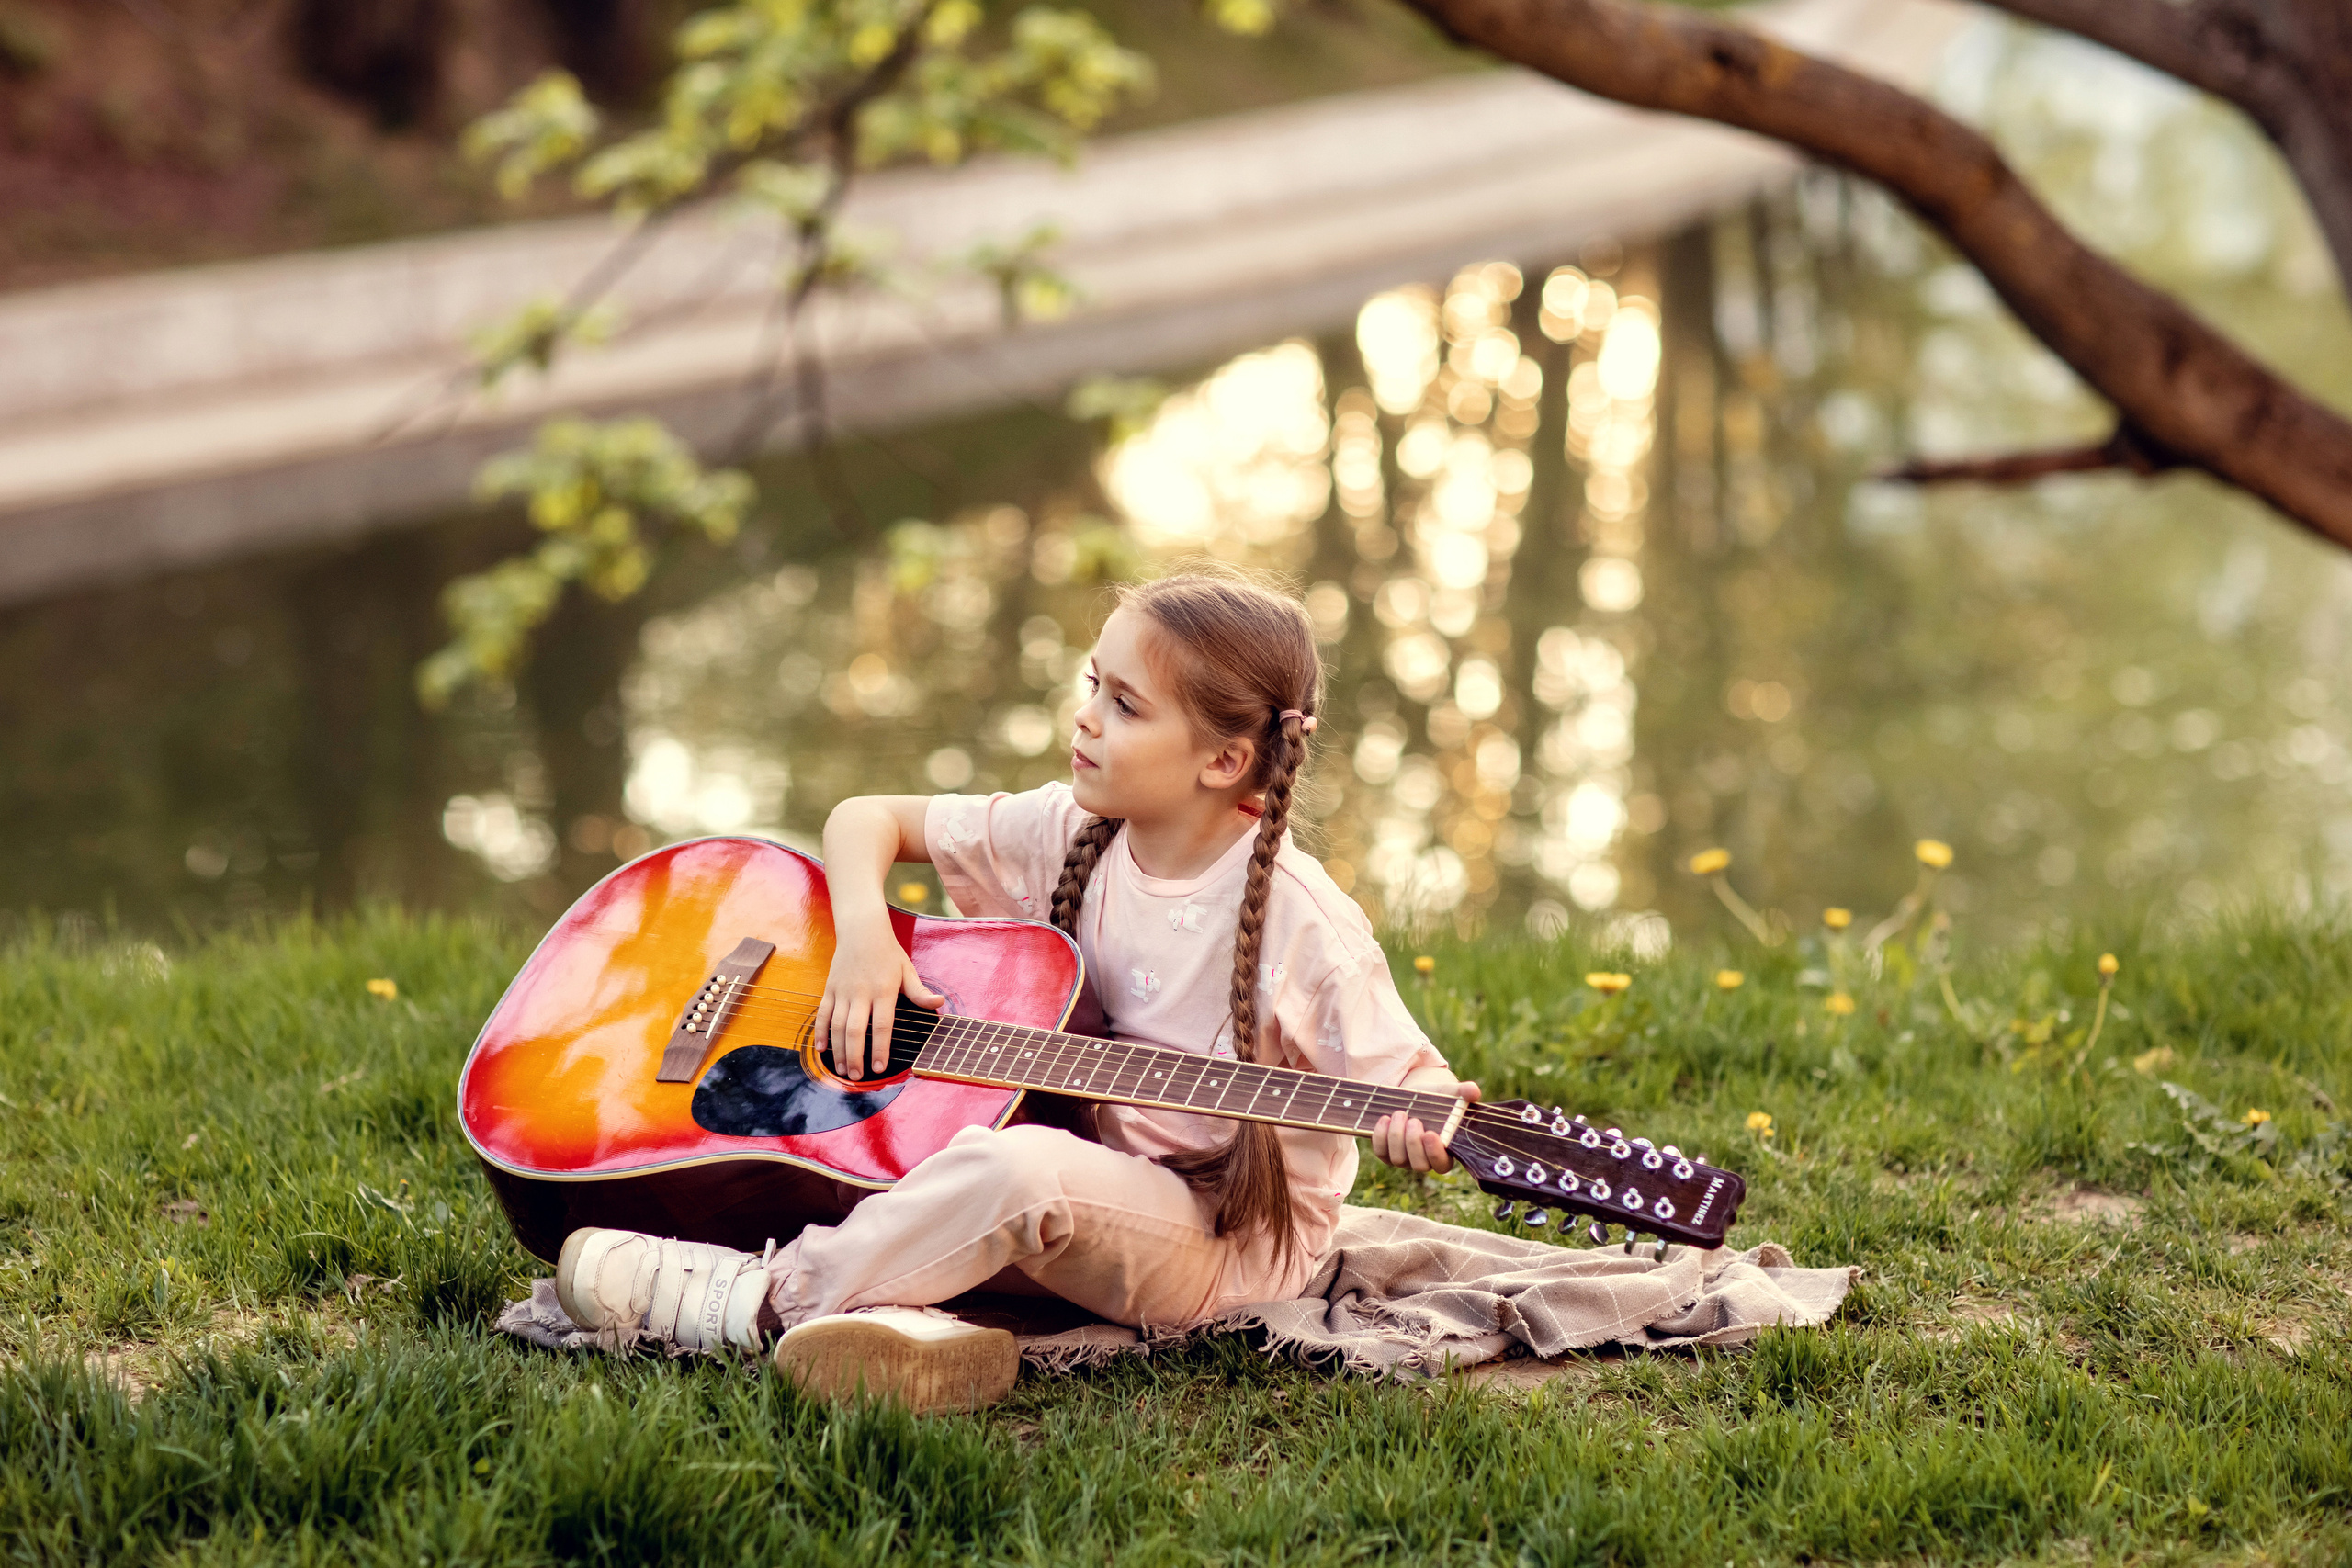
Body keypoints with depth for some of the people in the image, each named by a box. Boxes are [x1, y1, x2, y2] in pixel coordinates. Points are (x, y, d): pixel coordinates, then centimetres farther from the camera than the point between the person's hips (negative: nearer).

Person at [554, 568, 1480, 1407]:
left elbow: (1406, 1076, -14)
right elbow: (867, 820, 8)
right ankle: (894, 1310, -29)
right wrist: (863, 929, -12)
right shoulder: (1067, 836, 0)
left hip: (1224, 1240, -7)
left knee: (1016, 1168, -34)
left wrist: (1418, 1126, -38)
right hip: (1084, 1179, 7)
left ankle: (767, 1297, -19)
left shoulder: (1296, 920, -17)